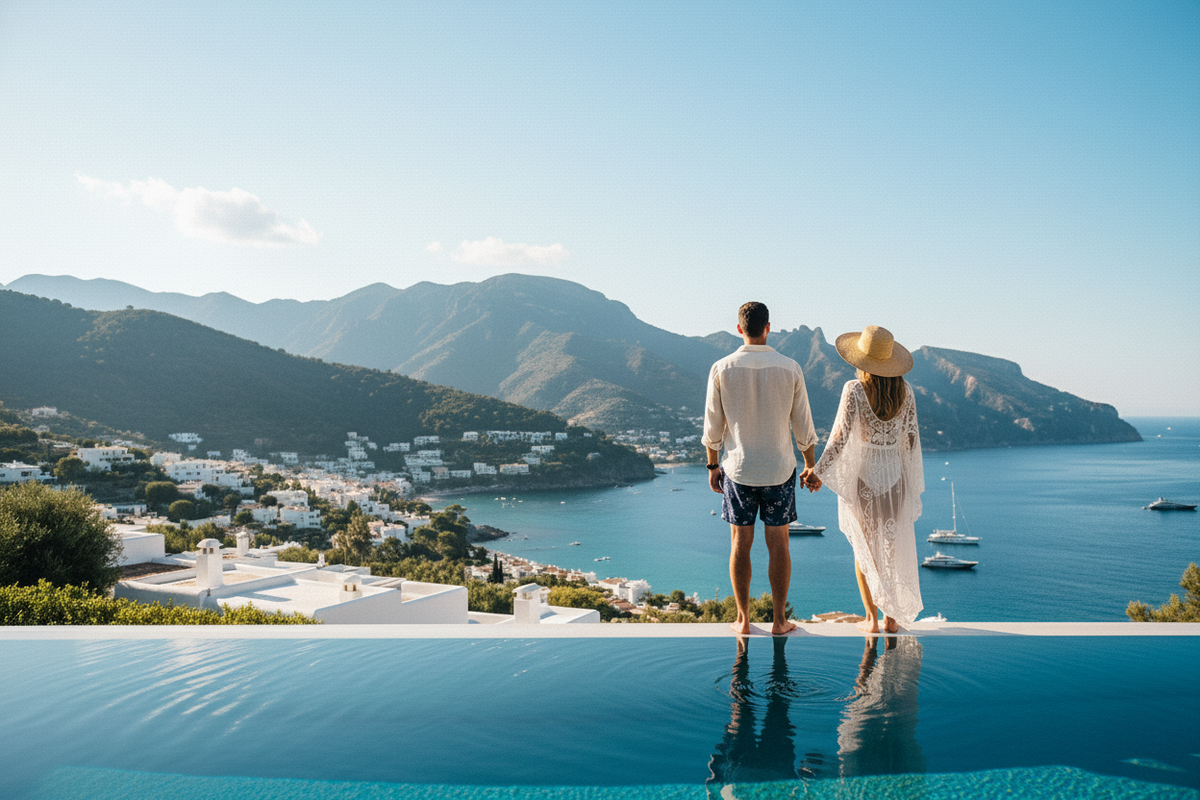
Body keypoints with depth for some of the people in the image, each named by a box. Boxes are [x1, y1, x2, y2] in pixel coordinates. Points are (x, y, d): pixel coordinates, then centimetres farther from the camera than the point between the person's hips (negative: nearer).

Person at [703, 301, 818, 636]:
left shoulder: (722, 369, -8)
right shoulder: (790, 369, -7)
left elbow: (713, 426, -3)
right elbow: (803, 426, 0)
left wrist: (713, 465, 10)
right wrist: (810, 465, 13)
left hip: (738, 469, 0)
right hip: (780, 470, 0)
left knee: (740, 544, 10)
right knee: (778, 545, 10)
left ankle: (743, 620, 17)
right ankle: (779, 620, 17)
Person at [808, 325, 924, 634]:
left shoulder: (854, 390, -15)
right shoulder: (904, 391, -3)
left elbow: (840, 436, -19)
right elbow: (911, 438, 1)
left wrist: (819, 472, -11)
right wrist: (913, 483, 12)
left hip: (861, 474, -3)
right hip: (894, 473, 3)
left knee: (864, 548, 12)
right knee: (892, 546, 15)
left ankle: (871, 618, 14)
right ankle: (891, 617, 20)